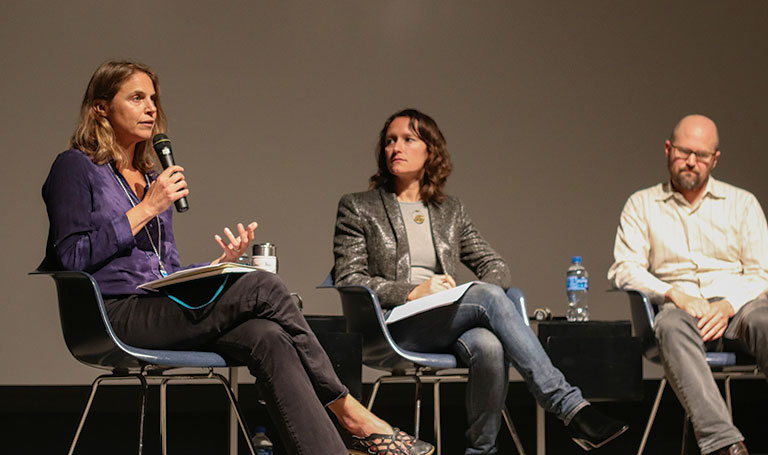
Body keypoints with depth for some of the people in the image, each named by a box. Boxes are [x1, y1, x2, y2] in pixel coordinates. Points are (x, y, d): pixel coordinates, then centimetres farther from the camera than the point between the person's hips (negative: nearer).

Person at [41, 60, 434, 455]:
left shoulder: (150, 179, 25)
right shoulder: (76, 168, 4)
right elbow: (74, 257, -9)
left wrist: (220, 263, 5)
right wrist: (147, 209, -8)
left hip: (162, 310, 7)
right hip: (117, 315, -7)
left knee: (267, 338, -26)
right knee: (263, 287, -24)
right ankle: (350, 415, -17)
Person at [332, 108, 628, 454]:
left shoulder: (450, 211, 24)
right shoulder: (358, 208, 13)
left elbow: (495, 266, 20)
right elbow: (348, 280, 3)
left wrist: (480, 295, -5)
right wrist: (413, 291, -12)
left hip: (447, 326, 4)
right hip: (395, 327, -3)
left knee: (489, 347, -36)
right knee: (489, 297, -31)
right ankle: (570, 407, -39)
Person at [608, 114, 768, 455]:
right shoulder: (642, 205, 17)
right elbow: (625, 270, 6)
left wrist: (728, 305, -11)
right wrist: (674, 294, -13)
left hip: (736, 307, 1)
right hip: (682, 308, -1)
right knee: (672, 325, -39)